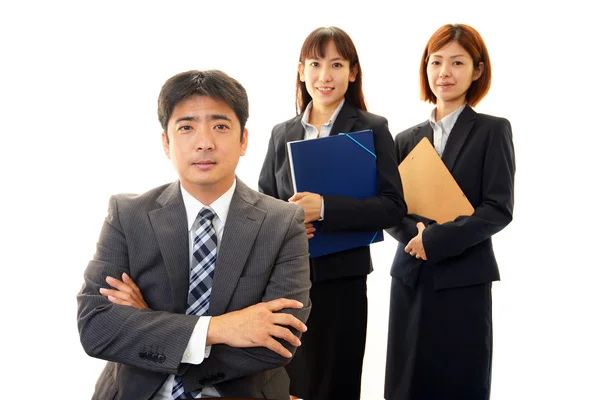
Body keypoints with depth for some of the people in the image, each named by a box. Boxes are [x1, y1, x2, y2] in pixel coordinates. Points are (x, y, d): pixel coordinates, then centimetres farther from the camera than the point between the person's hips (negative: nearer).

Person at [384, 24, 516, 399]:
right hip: (410, 276, 4)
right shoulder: (407, 139, 10)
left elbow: (498, 209, -9)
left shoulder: (492, 130, -1)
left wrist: (435, 240, -15)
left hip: (464, 279, -3)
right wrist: (414, 231, -13)